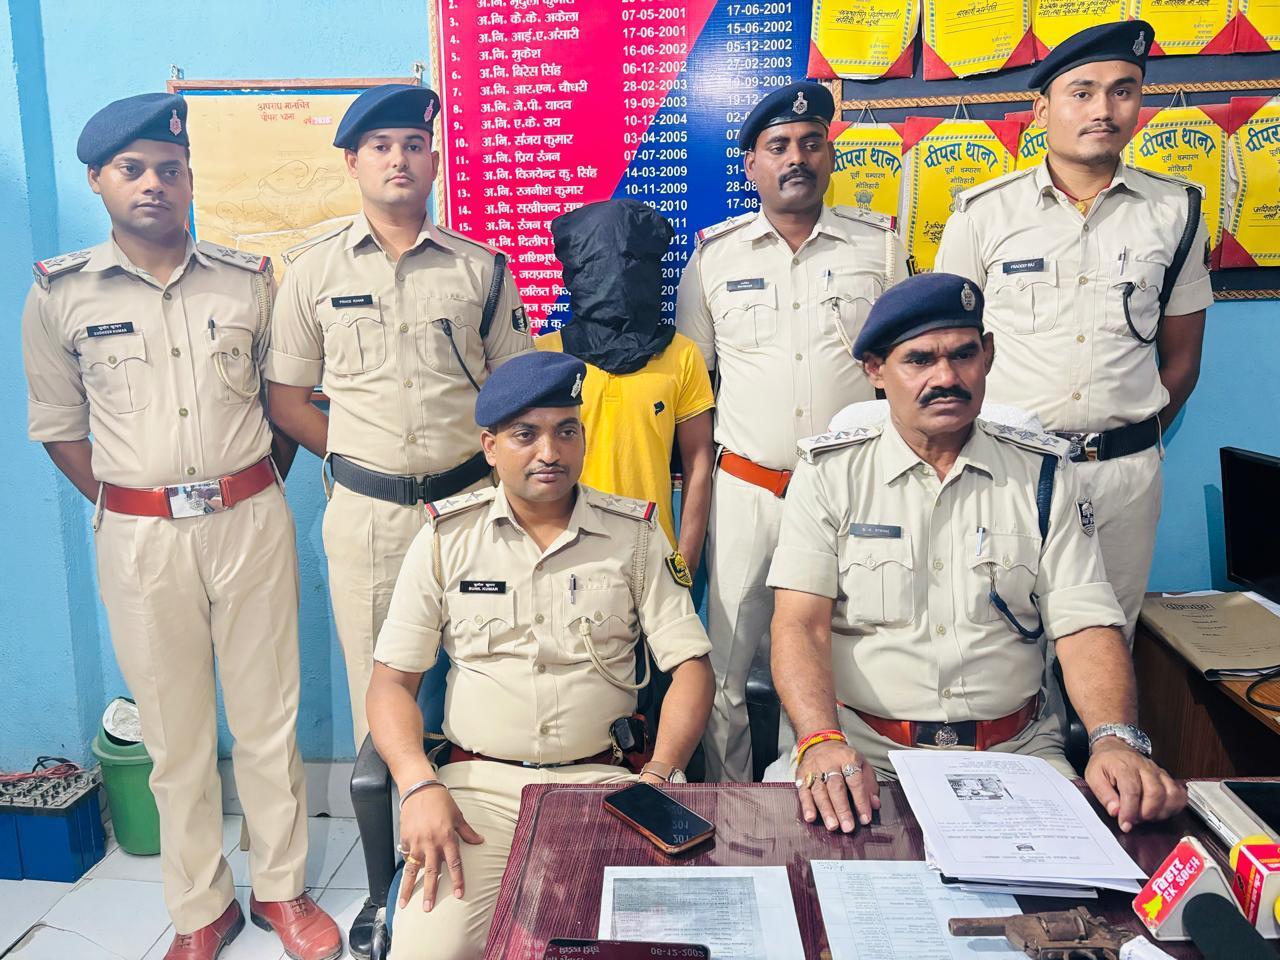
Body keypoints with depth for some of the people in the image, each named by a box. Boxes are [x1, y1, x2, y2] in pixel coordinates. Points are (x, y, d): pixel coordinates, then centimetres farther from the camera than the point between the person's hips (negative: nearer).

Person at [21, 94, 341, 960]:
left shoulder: (249, 279, 3)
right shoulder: (61, 294, 1)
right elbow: (57, 424, 8)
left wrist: (251, 494, 4)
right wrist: (123, 505, 2)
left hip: (251, 522, 1)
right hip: (139, 537, 0)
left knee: (269, 718, 9)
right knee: (176, 732, 10)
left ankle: (282, 888, 27)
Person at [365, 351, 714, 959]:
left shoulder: (634, 533, 6)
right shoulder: (446, 538, 6)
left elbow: (690, 664, 3)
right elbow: (392, 680, 5)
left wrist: (659, 775, -12)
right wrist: (419, 786, -12)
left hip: (605, 780, 1)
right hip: (479, 783, 0)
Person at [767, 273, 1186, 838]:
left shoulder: (1043, 474, 5)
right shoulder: (830, 473, 0)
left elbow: (1085, 625, -2)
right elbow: (800, 626, -8)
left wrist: (1117, 741, -21)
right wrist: (820, 743, -26)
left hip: (1016, 748, 2)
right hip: (862, 751, -2)